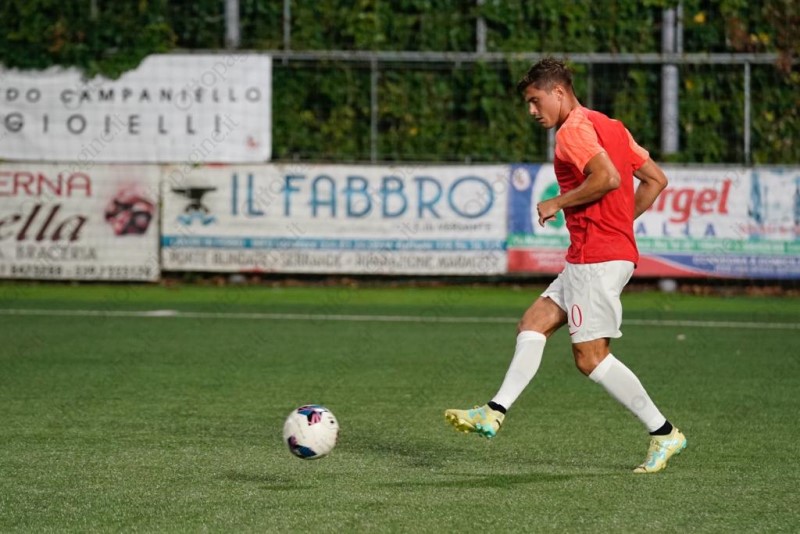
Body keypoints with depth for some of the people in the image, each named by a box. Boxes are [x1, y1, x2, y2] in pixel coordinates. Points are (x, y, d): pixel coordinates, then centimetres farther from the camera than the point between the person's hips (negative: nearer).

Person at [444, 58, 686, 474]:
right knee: (532, 325, 9)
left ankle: (664, 434, -2)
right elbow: (656, 179, 17)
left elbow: (608, 177, -27)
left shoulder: (574, 130, -11)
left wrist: (558, 203, -14)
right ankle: (495, 413, 5)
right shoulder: (609, 126, 17)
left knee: (591, 357, -6)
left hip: (596, 258, -10)